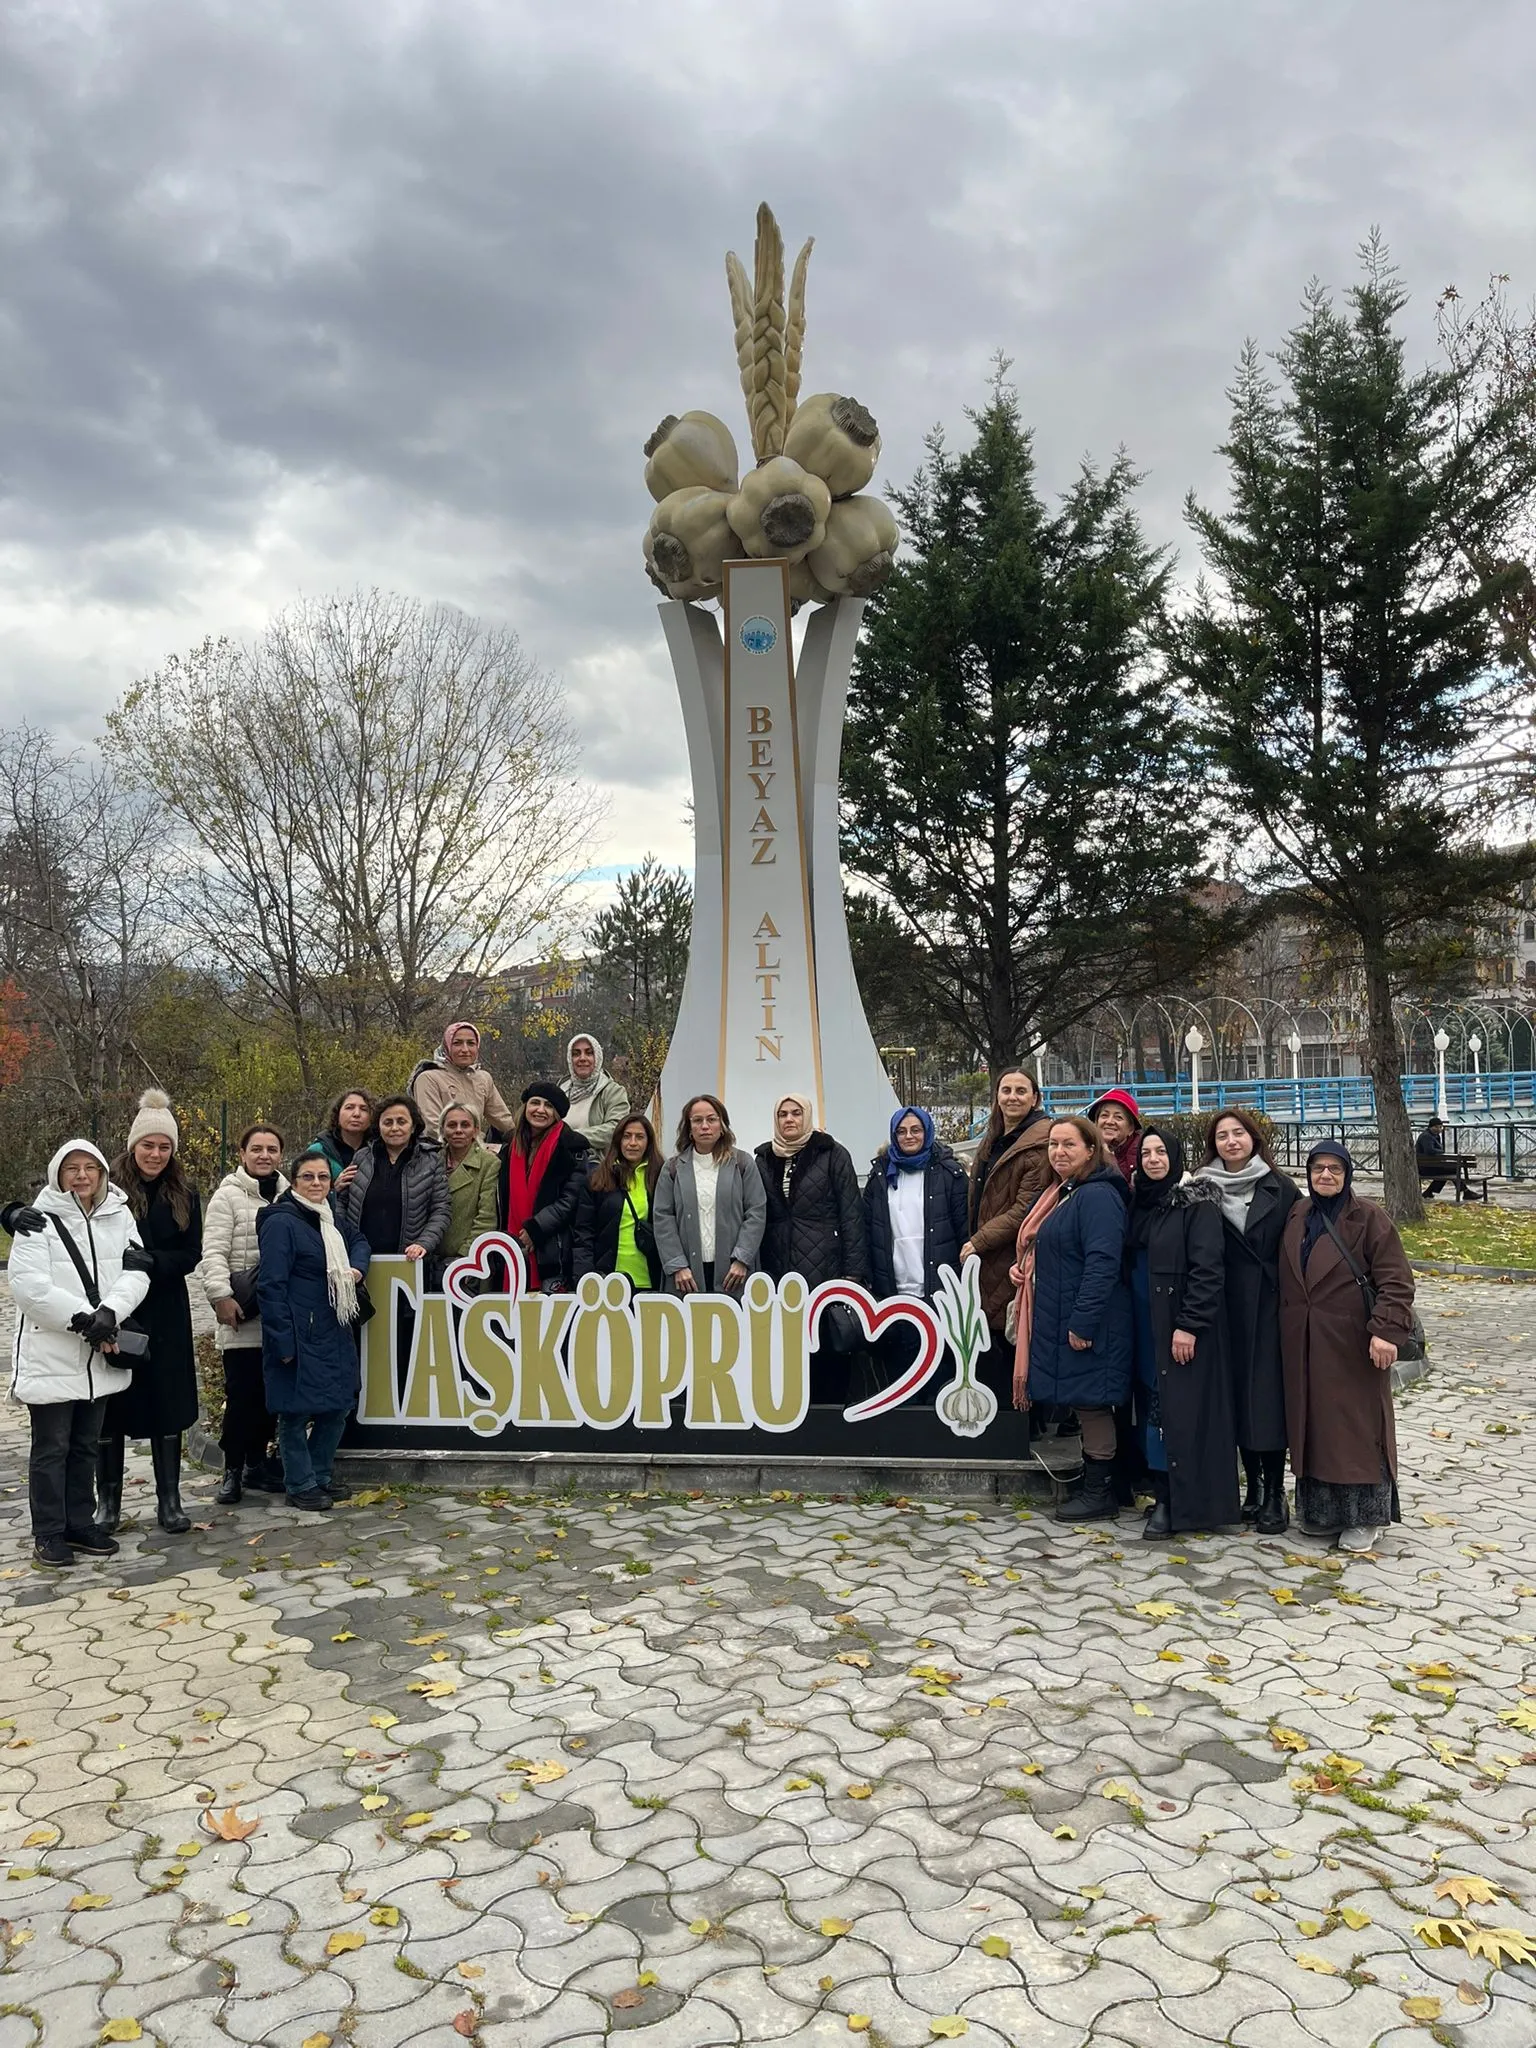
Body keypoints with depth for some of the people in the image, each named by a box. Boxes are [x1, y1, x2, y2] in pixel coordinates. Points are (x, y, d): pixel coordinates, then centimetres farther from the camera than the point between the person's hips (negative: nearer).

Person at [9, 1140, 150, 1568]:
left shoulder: (119, 1215, 5)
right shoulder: (40, 1220, -6)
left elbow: (136, 1273, -3)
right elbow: (28, 1285, -16)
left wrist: (109, 1312, -21)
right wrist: (83, 1318, -20)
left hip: (99, 1356, 4)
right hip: (50, 1355, -4)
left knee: (85, 1446, 15)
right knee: (51, 1448, 4)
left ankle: (79, 1523, 26)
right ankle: (48, 1533, 15)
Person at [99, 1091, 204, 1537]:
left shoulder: (184, 1195, 4)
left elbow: (191, 1254, 0)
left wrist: (152, 1261, -19)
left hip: (166, 1316, 2)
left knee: (168, 1402, 7)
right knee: (110, 1404, 5)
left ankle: (169, 1499, 17)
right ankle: (108, 1500, 20)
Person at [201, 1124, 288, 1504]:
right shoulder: (228, 1196, -4)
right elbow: (214, 1252, -9)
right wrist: (221, 1295, -19)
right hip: (242, 1317, -5)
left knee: (270, 1392, 11)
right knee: (241, 1393, -3)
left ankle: (257, 1462, 23)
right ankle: (232, 1469, 9)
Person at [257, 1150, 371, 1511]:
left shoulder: (330, 1219, 10)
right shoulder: (281, 1222, -14)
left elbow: (359, 1240, 30)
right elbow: (271, 1286, -17)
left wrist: (357, 1268, 7)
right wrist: (283, 1341, -19)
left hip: (335, 1332, 8)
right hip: (299, 1336, -8)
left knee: (338, 1407, 12)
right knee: (297, 1411, 1)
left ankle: (320, 1475, 27)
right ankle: (301, 1485, 14)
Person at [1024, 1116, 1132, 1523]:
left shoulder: (1098, 1196, -16)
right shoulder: (1066, 1195, 16)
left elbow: (1102, 1263, -24)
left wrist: (1082, 1322, -24)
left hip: (1087, 1326, -10)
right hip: (1062, 1322, 10)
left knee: (1091, 1402, -2)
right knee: (1085, 1404, 15)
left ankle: (1100, 1494, 8)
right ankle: (1090, 1485, 25)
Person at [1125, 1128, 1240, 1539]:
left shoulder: (1197, 1201, -10)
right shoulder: (1140, 1202, 11)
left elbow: (1207, 1269, -16)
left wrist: (1188, 1325, -20)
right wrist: (1134, 1326, 10)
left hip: (1182, 1324, -7)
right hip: (1145, 1323, 7)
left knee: (1181, 1407, -5)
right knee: (1153, 1401, 8)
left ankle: (1176, 1501, 2)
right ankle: (1165, 1495, 15)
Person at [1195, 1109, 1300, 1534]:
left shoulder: (1280, 1187, 1)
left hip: (1270, 1307, -2)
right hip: (1227, 1309, 2)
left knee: (1269, 1397, -1)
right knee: (1237, 1396, 7)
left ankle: (1275, 1495, 8)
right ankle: (1253, 1487, 19)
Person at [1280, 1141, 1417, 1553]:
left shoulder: (1369, 1218, -8)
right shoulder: (1296, 1217, 9)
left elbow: (1396, 1280, -13)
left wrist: (1386, 1330, -23)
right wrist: (1284, 1331, 10)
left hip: (1353, 1345, -5)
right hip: (1304, 1347, 6)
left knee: (1358, 1426, 1)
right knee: (1312, 1425, 10)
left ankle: (1366, 1516, 13)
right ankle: (1321, 1508, 22)